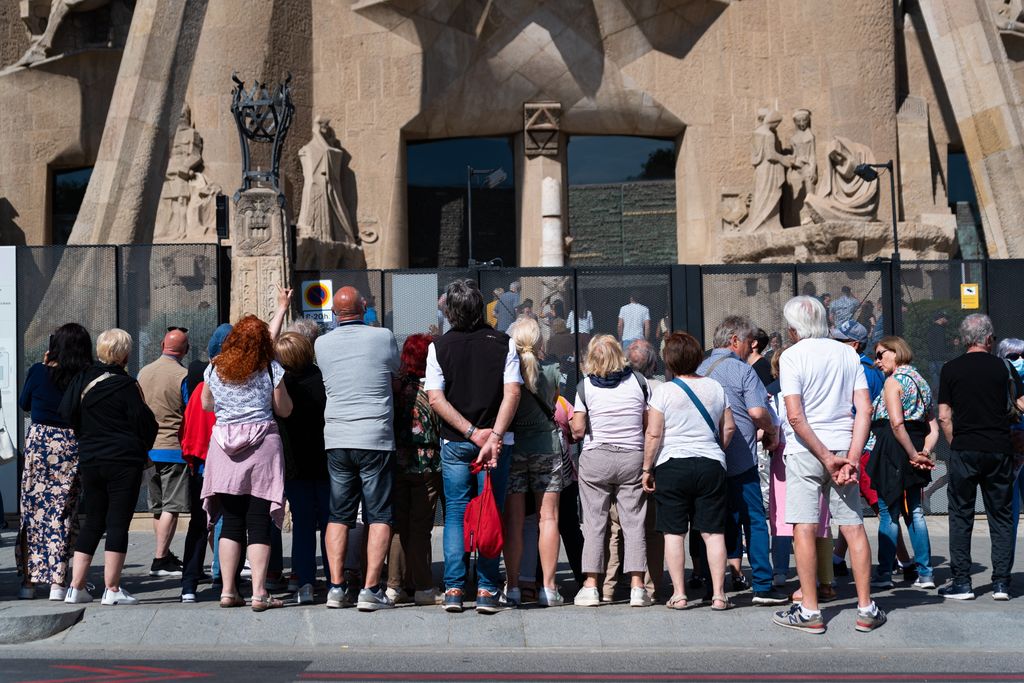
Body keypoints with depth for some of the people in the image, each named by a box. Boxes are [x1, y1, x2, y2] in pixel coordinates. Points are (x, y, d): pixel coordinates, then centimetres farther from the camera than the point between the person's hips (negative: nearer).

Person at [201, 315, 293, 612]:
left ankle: (228, 590, 9)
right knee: (259, 523, -1)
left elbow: (206, 404, 17)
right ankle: (259, 593, -4)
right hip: (261, 443, -3)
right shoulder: (270, 369, -5)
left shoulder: (215, 368, 3)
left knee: (231, 521, 9)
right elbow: (284, 410, 2)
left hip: (224, 446, 3)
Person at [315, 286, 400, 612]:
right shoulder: (383, 337, -3)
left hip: (336, 441, 3)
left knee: (338, 515, 10)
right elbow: (396, 371, 13)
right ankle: (371, 588, -4)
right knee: (379, 515, 2)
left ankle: (336, 587, 7)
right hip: (375, 438, -3)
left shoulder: (322, 344, 3)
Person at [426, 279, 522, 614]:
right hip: (494, 440, -1)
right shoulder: (503, 343, -1)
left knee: (455, 514, 8)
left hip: (454, 444, 1)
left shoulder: (439, 347, 1)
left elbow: (436, 398, -6)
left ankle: (453, 590, 4)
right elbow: (512, 393, -11)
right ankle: (487, 591, 2)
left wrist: (473, 432, -8)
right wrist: (494, 436, -15)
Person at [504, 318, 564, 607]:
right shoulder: (552, 371, -2)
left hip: (512, 446, 0)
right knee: (548, 517, 4)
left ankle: (513, 586, 4)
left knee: (513, 520, 4)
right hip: (547, 446, 0)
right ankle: (548, 587, 2)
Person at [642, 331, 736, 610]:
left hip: (672, 465, -3)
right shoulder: (715, 388, 5)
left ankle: (679, 594, 3)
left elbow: (653, 434, -8)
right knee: (713, 532, 4)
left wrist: (647, 468, 0)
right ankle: (718, 594, 3)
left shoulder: (663, 391, -6)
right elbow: (729, 428, 10)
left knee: (674, 532, 4)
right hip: (711, 465, 3)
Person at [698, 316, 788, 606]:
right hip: (740, 459, -6)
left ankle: (733, 572, 20)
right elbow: (758, 411, -20)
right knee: (754, 520, -3)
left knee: (726, 518, 17)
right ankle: (762, 586, -5)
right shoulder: (741, 370, -10)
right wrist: (772, 433, 0)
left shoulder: (701, 370, 11)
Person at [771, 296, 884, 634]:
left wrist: (826, 458, -10)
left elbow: (795, 416, -14)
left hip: (805, 450, -4)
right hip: (843, 447, 4)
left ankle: (809, 611, 1)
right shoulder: (848, 354, 8)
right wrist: (852, 457, -5)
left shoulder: (792, 356, -5)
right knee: (854, 527, 7)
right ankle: (866, 609, 10)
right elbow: (865, 409, 0)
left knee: (804, 528, 0)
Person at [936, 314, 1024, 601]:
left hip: (964, 451, -1)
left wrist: (955, 446, 9)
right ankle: (1001, 582, 8)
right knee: (1001, 516, 9)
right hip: (999, 450, 1)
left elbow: (944, 417, 0)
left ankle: (961, 582, 4)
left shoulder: (950, 369, 1)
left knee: (961, 516, 5)